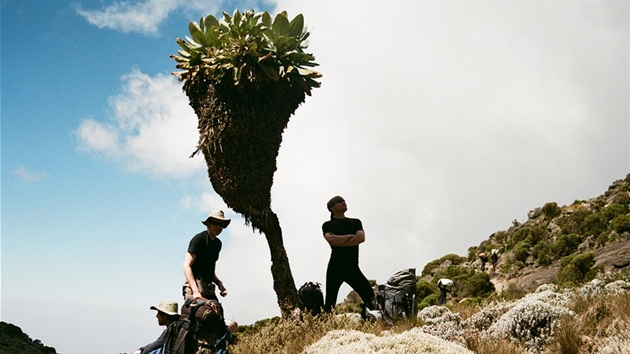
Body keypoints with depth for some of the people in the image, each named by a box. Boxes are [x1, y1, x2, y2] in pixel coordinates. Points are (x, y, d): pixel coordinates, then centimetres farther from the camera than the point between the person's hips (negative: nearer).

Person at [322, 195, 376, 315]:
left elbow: (361, 238, -3)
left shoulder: (355, 222, 17)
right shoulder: (327, 225, 8)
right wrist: (350, 236, -3)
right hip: (335, 268, -2)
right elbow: (332, 240, -13)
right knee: (330, 303, -2)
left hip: (353, 268, 2)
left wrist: (340, 241, -7)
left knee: (371, 298, -9)